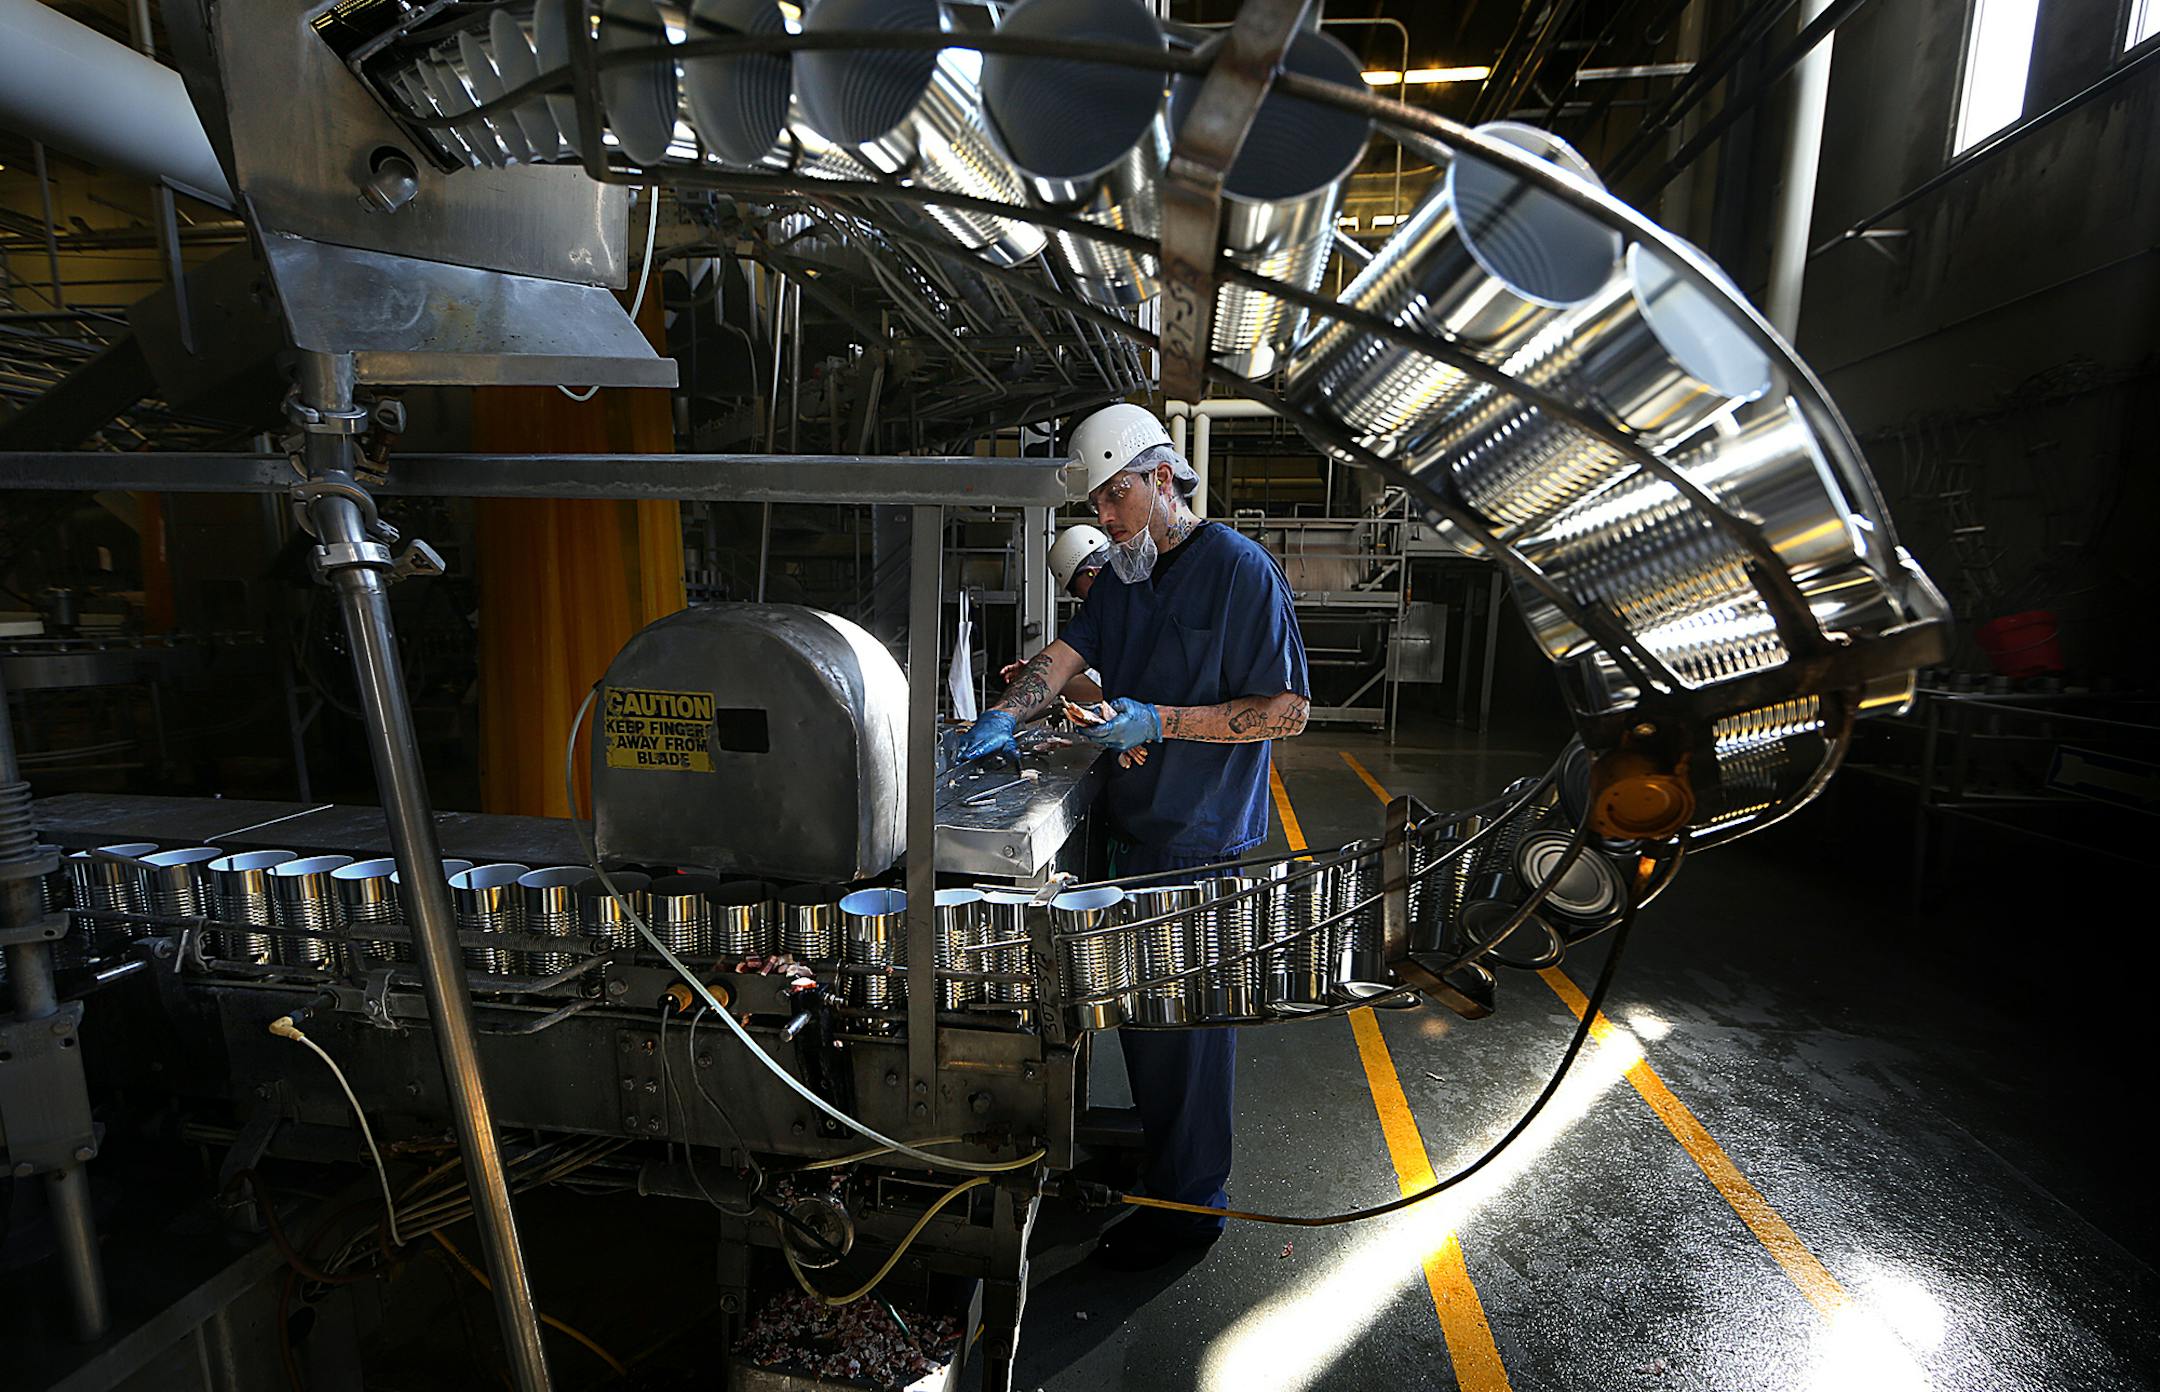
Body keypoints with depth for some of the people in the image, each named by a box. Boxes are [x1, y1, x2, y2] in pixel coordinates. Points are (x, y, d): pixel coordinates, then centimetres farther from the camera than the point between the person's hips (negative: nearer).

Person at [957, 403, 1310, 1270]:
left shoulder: (1238, 568, -14)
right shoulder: (1122, 574, 11)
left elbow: (1287, 710, -16)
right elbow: (1067, 653, 2)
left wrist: (1161, 721, -23)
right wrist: (1004, 715, -16)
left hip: (1204, 841, -7)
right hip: (1136, 826, 8)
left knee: (1186, 1019, 5)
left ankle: (1188, 1204, 24)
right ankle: (1154, 1141, 43)